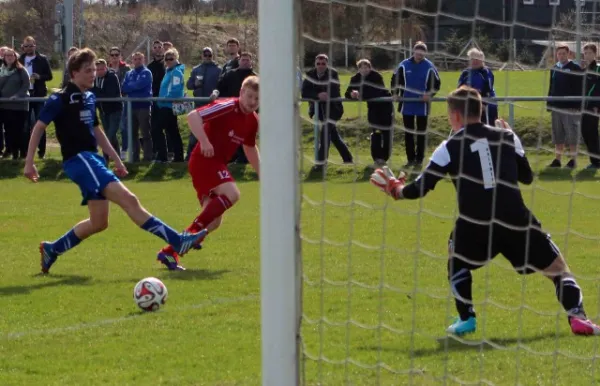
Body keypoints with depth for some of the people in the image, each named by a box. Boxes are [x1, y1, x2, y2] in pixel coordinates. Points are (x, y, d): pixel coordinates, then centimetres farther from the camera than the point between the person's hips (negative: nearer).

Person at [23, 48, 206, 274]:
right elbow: (39, 127, -6)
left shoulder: (89, 98, 16)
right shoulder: (61, 99, -8)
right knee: (128, 200, -21)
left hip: (93, 160, 9)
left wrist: (116, 160, 24)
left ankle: (52, 250, 23)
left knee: (98, 222, 9)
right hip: (78, 159, -9)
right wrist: (29, 162, -9)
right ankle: (177, 241, -28)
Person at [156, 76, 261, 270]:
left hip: (216, 164, 9)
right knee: (231, 194, -31)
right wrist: (204, 142, -32)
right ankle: (192, 232, -27)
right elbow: (193, 116, -24)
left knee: (213, 221, 6)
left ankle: (169, 252, 10)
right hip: (204, 159, -9)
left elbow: (250, 148, 27)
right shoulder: (228, 107, -16)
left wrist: (261, 173, 22)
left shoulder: (253, 120, 10)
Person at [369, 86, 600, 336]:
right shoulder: (506, 137, 13)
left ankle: (466, 320, 19)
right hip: (516, 221, 1)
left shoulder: (450, 147, 7)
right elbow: (527, 177, 25)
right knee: (557, 268, 11)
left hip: (475, 225, -1)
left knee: (457, 260, 30)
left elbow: (420, 189, 9)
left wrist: (397, 189, 30)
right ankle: (577, 317, -9)